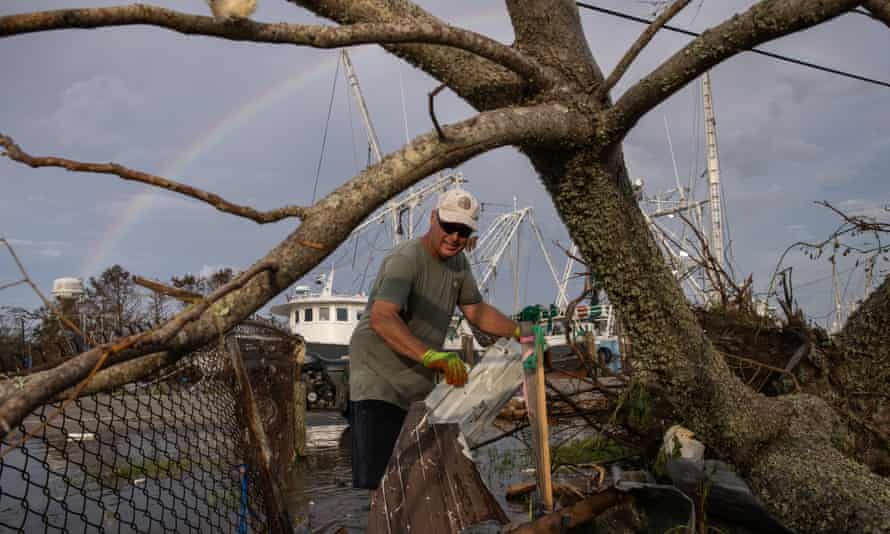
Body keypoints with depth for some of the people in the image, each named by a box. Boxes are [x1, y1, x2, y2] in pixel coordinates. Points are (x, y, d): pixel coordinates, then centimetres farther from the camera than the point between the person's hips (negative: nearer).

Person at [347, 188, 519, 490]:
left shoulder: (457, 262, 6)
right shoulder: (406, 259, -22)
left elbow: (476, 311, 20)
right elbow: (381, 318, -37)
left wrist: (518, 332, 8)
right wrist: (430, 355, -50)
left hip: (419, 388, 8)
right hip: (378, 383, -8)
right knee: (375, 480, -14)